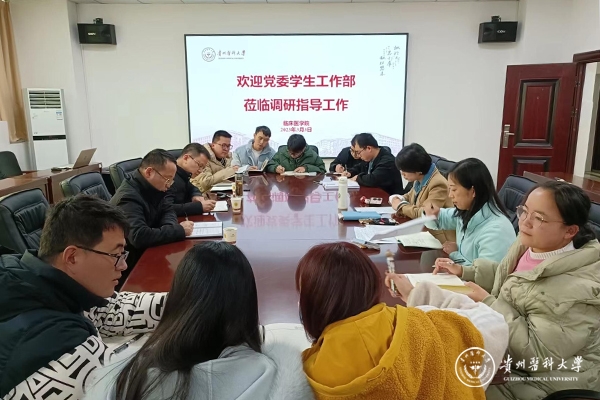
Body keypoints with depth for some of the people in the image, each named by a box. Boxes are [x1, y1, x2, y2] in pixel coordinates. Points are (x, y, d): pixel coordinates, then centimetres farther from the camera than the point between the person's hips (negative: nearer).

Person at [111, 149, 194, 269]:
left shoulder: (153, 187, -1)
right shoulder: (128, 197, -27)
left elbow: (167, 210, 4)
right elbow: (139, 237, -38)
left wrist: (170, 227, -19)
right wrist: (179, 230, -30)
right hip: (132, 261, -7)